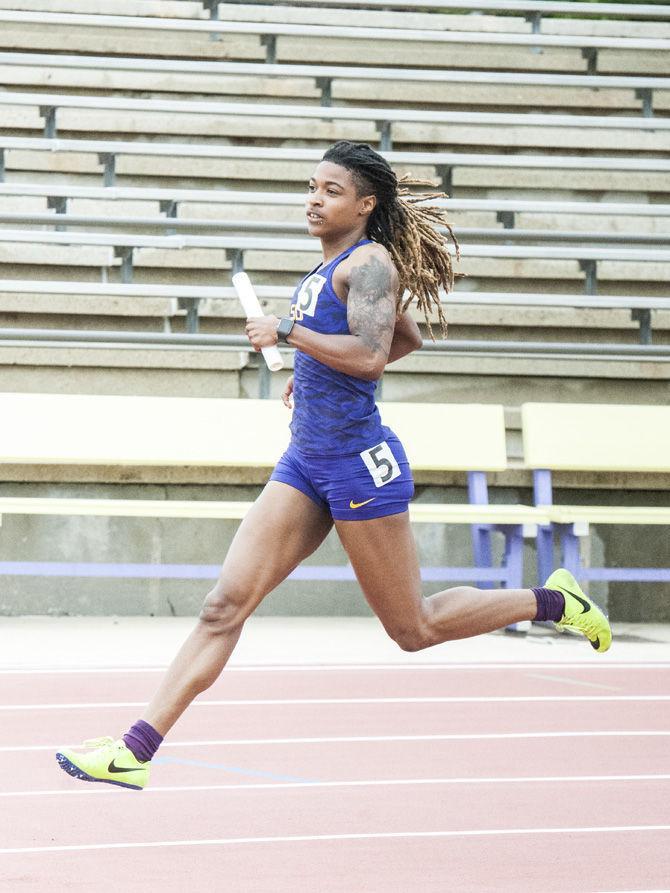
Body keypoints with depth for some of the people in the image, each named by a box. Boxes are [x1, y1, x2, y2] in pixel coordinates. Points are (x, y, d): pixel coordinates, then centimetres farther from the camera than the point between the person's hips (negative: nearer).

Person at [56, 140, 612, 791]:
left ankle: (554, 601, 22)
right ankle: (136, 750, -8)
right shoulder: (330, 268, 16)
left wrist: (287, 333, -18)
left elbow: (370, 354, -25)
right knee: (225, 604, -3)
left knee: (413, 629, 3)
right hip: (306, 463, 8)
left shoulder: (370, 261, -10)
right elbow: (408, 339, 30)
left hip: (359, 463, -8)